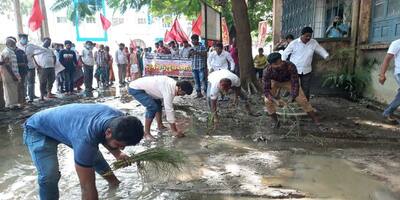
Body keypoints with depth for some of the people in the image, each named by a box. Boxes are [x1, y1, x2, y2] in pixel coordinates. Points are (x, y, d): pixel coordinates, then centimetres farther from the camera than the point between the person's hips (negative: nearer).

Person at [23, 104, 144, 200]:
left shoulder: (119, 119, -23)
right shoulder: (86, 137, -45)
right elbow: (87, 186, -37)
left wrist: (117, 154, -10)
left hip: (63, 123, 7)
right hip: (38, 130, -7)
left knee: (94, 155, 17)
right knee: (50, 176, -25)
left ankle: (113, 182, 43)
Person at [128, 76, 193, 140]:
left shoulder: (173, 84, 0)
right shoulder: (169, 89, -27)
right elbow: (169, 109, -26)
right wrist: (174, 131, -21)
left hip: (140, 86, 10)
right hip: (135, 89, -10)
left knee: (158, 103, 20)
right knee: (153, 107, -21)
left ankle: (160, 125, 32)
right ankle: (146, 133, -9)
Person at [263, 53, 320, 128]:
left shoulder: (290, 66, -38)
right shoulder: (267, 71, -35)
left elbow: (295, 84, -33)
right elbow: (266, 90, -34)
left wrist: (292, 97, -47)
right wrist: (275, 100, -49)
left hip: (289, 81, 0)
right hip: (274, 82, 1)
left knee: (302, 100, -7)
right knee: (268, 101, -18)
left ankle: (316, 120, 11)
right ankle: (275, 121, 4)